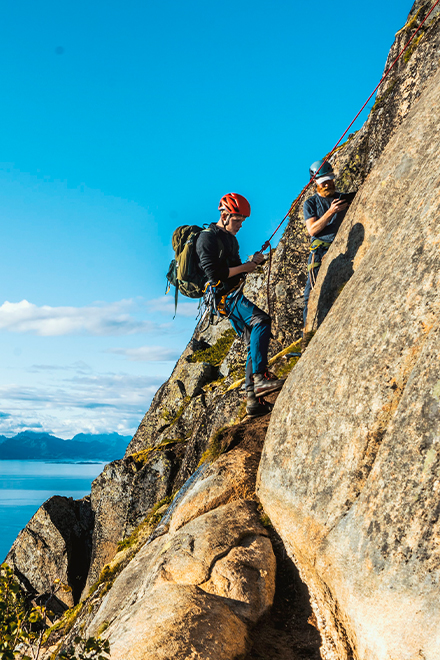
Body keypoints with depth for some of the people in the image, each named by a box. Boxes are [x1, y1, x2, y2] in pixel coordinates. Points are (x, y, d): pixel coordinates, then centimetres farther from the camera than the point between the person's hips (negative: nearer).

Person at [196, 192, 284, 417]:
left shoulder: (230, 238, 21)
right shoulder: (208, 238, -9)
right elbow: (214, 273, -19)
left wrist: (252, 262, 7)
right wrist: (244, 267, -13)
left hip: (234, 296, 10)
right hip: (223, 295, -10)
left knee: (254, 343, 4)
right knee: (261, 320, -29)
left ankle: (253, 399, 5)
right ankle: (259, 376, -34)